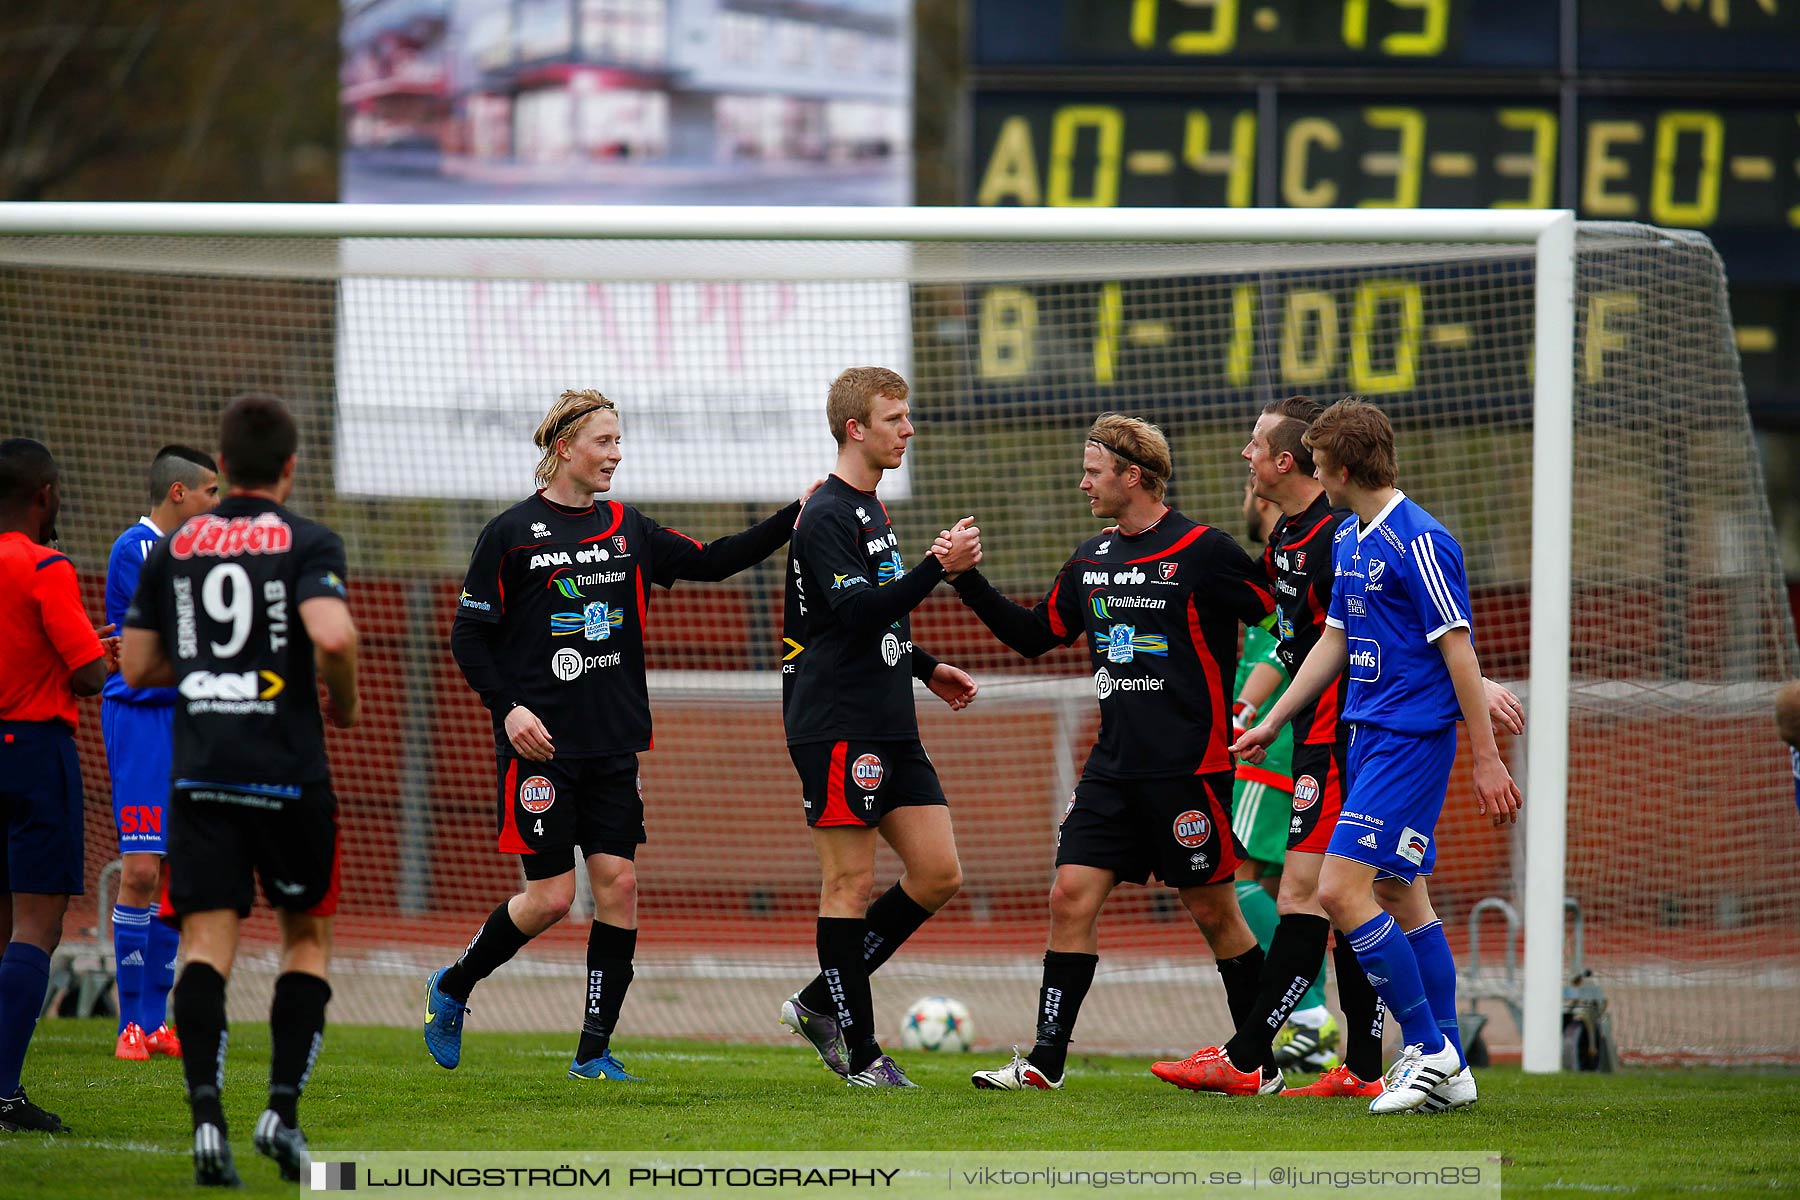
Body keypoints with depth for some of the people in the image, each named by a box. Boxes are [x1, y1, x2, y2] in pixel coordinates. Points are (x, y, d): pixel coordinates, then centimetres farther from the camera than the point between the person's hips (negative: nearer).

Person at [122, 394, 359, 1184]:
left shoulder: (172, 547, 10)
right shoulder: (309, 544, -3)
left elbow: (136, 668, 12)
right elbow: (332, 636, -21)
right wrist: (343, 701, -1)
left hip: (199, 773, 2)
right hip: (288, 769, -2)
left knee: (206, 942, -2)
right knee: (307, 936, 14)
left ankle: (207, 1113, -19)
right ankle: (282, 1109, 2)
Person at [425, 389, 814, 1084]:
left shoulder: (625, 530, 11)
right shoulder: (512, 533, -4)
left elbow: (711, 562, 12)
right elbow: (469, 636, -3)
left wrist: (791, 522, 0)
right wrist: (508, 707, -16)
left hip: (614, 742, 5)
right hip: (540, 742, -5)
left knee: (618, 883, -3)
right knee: (551, 896, -7)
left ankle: (594, 1052, 3)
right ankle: (451, 989, 17)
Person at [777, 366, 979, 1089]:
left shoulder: (869, 508, 18)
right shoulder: (826, 518, -12)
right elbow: (856, 611, -25)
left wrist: (926, 668, 25)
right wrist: (938, 568, -29)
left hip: (890, 729, 9)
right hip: (836, 725, -9)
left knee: (938, 873, 5)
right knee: (851, 884, -5)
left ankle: (821, 1003, 14)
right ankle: (858, 1052, 1)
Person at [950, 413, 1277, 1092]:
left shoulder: (1202, 552, -8)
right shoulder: (1092, 559, 12)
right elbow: (1036, 635, 20)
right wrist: (969, 584, 10)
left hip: (1190, 767, -6)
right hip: (1115, 765, 6)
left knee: (1212, 911, 1)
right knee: (1072, 895, -3)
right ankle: (1046, 1060, -2)